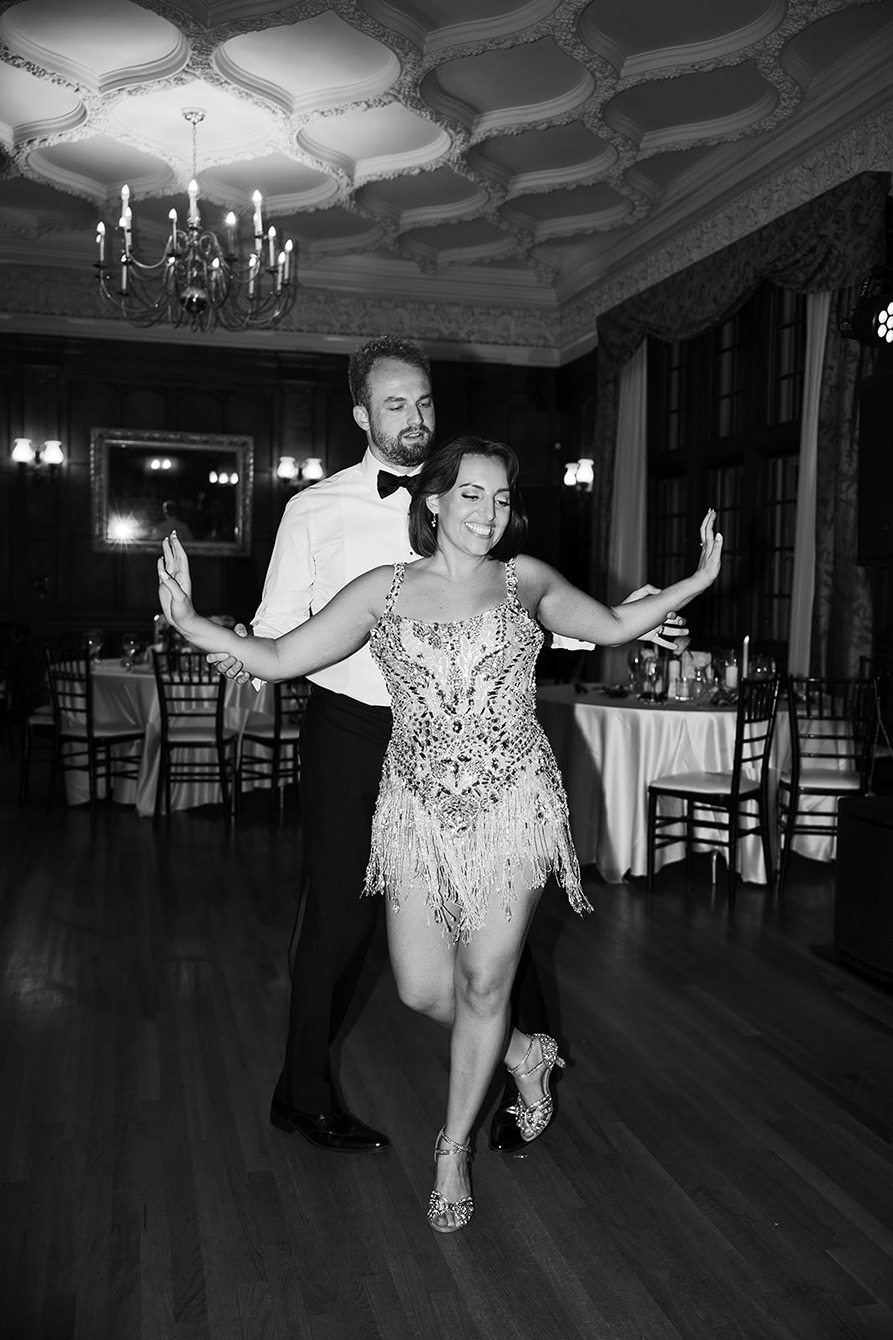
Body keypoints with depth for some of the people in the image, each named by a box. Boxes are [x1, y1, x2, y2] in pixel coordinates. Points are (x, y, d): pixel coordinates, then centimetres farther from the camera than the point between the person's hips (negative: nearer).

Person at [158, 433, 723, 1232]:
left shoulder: (526, 580, 4)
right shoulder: (385, 590, 2)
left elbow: (611, 626, 18)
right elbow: (281, 658, 0)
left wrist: (694, 584, 8)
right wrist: (191, 624, -12)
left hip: (512, 806, -1)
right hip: (419, 808, 1)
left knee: (484, 986, 5)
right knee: (422, 989, 5)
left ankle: (454, 1150, 30)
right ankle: (524, 1055, 38)